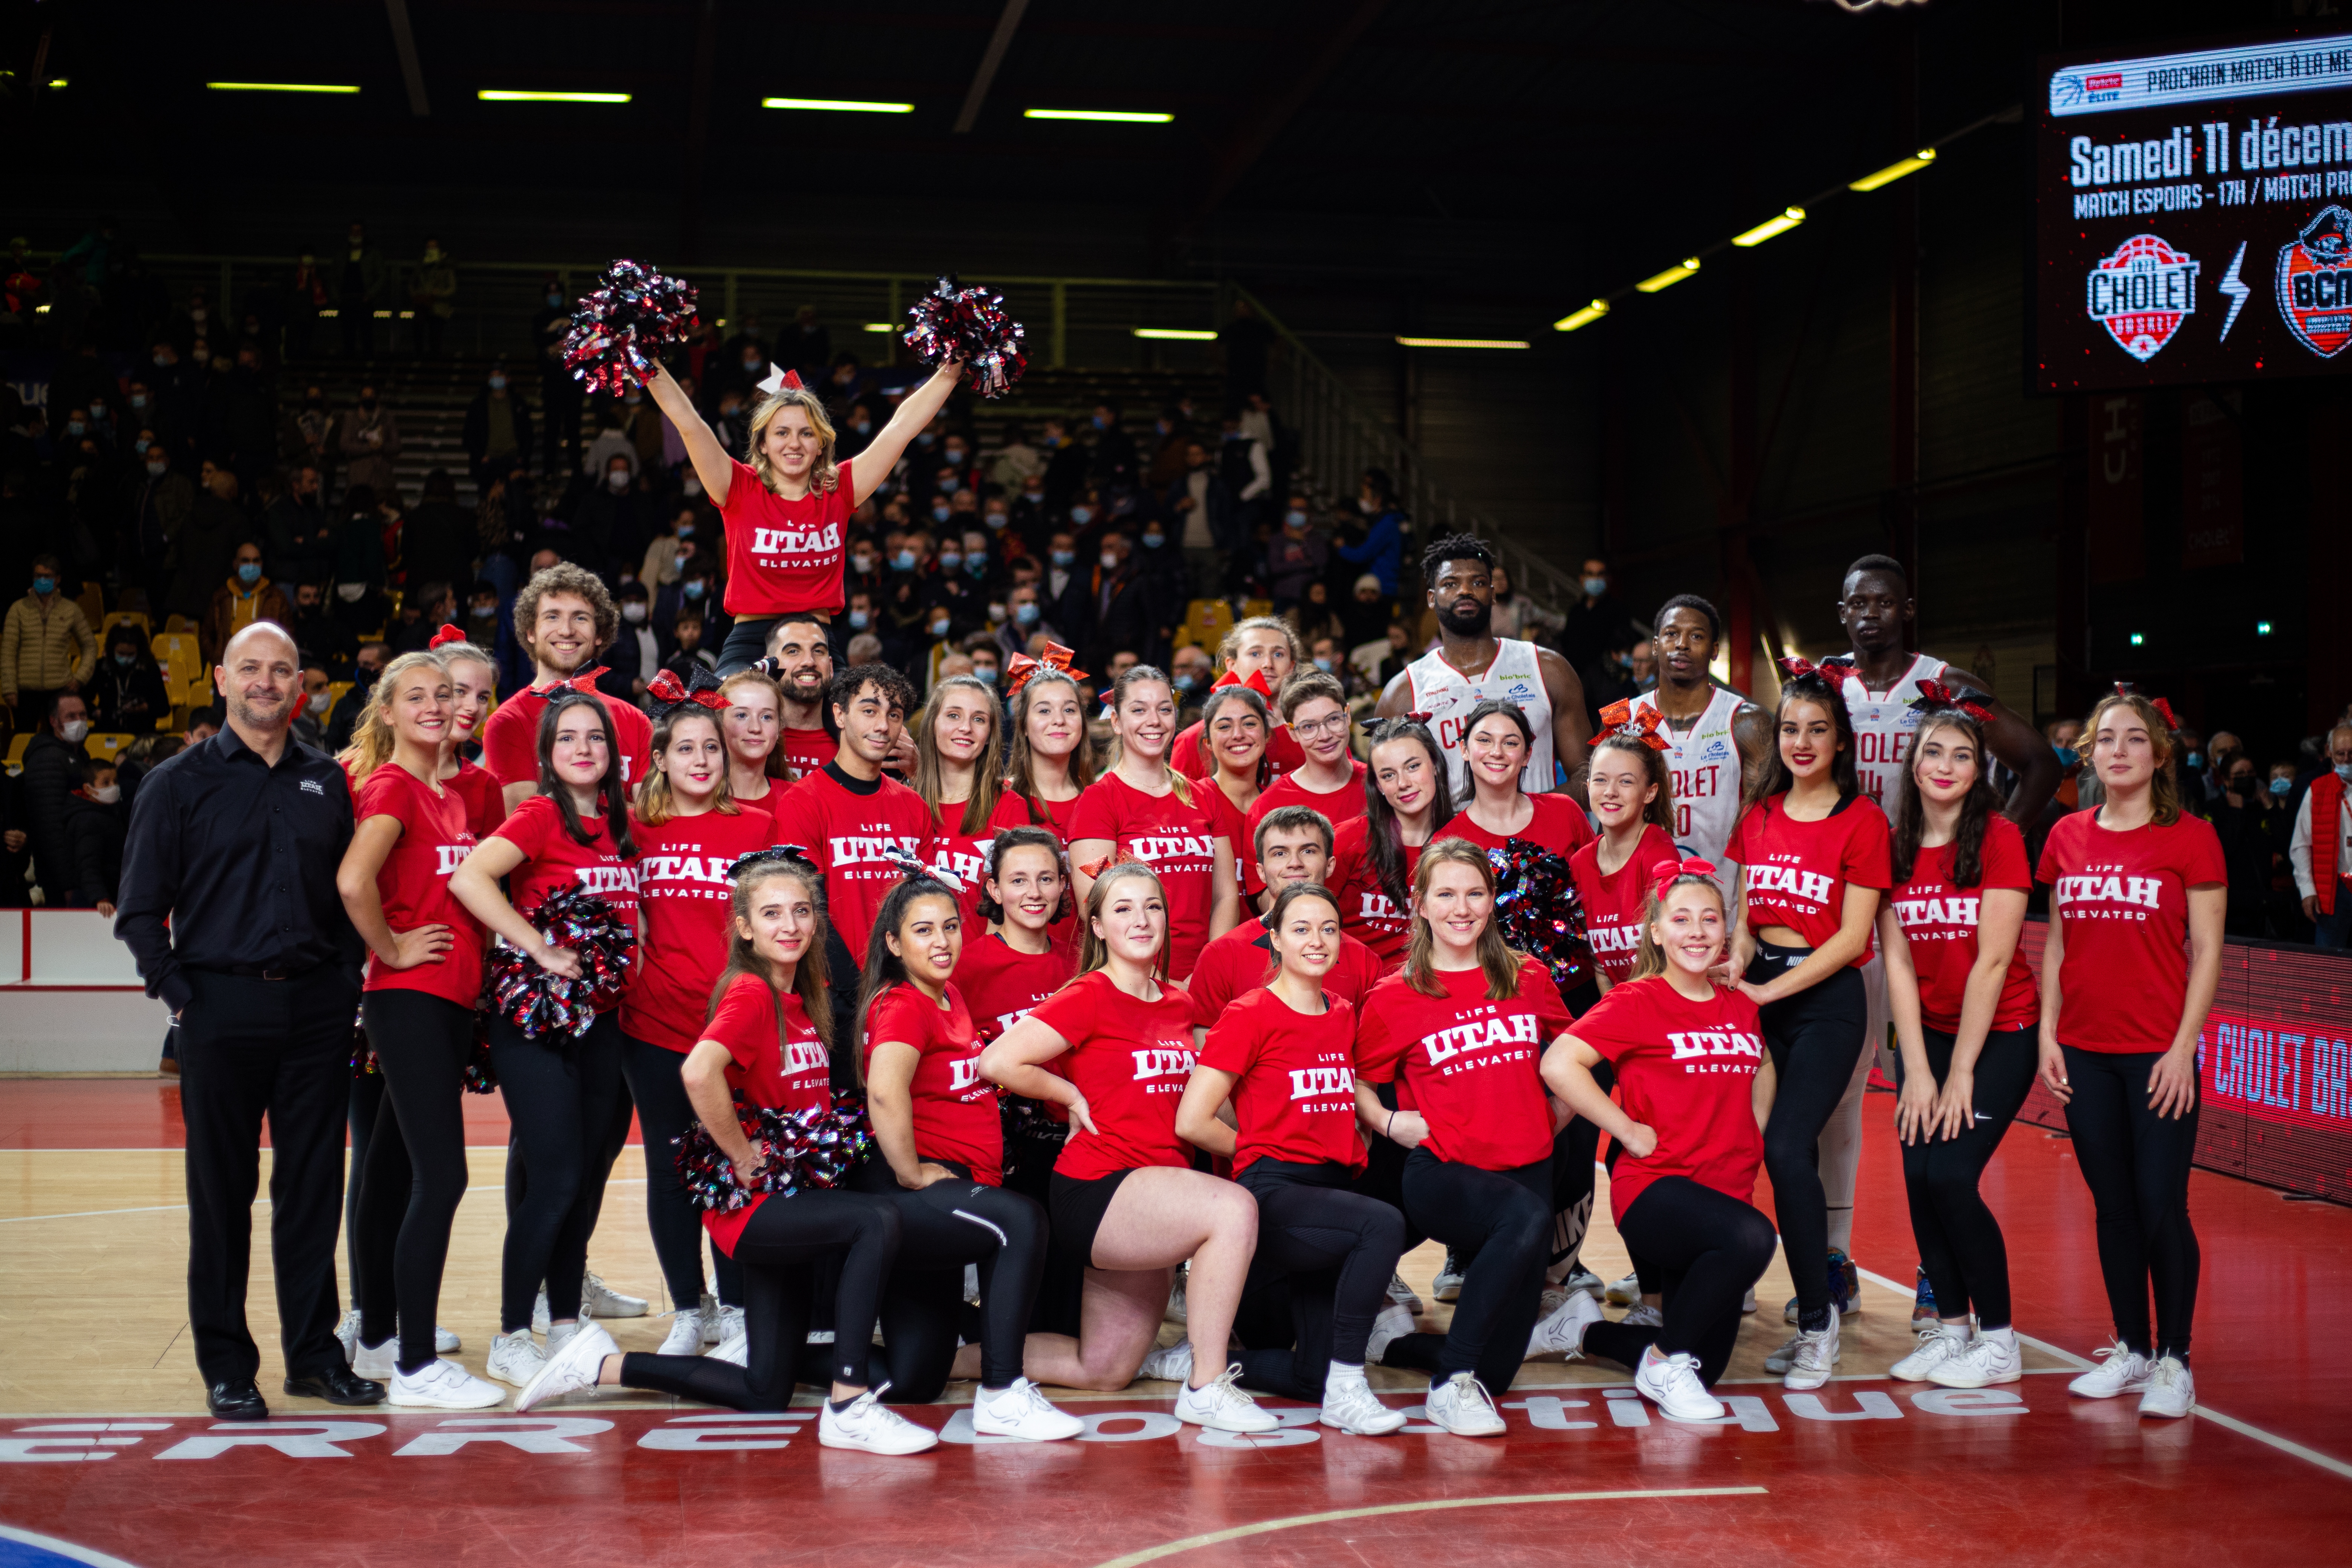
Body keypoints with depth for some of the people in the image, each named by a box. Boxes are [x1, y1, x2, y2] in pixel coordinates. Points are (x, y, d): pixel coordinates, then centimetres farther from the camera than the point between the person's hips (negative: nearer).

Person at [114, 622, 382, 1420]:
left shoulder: (328, 783, 12)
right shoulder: (179, 783, 3)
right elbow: (141, 906, 1)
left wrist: (348, 983, 4)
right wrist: (177, 992, -8)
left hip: (317, 1009, 3)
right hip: (223, 1005, -2)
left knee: (314, 1188, 6)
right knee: (223, 1193, 2)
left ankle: (314, 1352, 16)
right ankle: (226, 1365, 11)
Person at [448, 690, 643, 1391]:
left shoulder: (620, 826, 10)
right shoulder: (540, 816, -10)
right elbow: (469, 878, -25)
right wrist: (542, 950, -22)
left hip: (601, 1019, 6)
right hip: (537, 1019, -6)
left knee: (589, 1175, 10)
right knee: (555, 1179, -9)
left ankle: (566, 1322, 21)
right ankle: (510, 1338, 3)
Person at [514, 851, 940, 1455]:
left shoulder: (804, 997, 11)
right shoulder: (751, 993, -14)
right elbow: (698, 1070, -32)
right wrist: (743, 1156, -23)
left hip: (794, 1198, 9)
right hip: (750, 1205, -9)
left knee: (765, 1396, 8)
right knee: (877, 1222, -32)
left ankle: (606, 1365, 21)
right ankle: (848, 1407, -27)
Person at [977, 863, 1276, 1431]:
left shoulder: (1178, 1004, 13)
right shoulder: (1089, 998, -9)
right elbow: (997, 1062, -16)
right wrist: (1073, 1095, -7)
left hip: (1154, 1201, 8)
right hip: (1096, 1191, -8)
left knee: (1103, 1372, 14)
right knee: (1232, 1208, -32)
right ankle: (1206, 1388, -23)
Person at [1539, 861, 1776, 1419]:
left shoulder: (1740, 1005, 11)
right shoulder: (1636, 1002, -8)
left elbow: (1762, 1066, 32)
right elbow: (1558, 1064, -19)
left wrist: (1752, 1132, 15)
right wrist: (1630, 1131, -16)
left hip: (1728, 1194, 7)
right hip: (1654, 1189, -7)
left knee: (1706, 1367, 4)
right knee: (1752, 1239, -37)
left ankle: (1589, 1331, 32)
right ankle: (1663, 1363, -16)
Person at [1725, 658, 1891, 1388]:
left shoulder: (1862, 820, -4)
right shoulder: (1759, 815, 11)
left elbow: (1853, 935, -9)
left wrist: (1773, 989, -14)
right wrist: (1736, 968, -5)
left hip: (1827, 997, -5)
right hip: (1761, 988, 5)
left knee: (1785, 1148, -16)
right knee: (1787, 1151, 2)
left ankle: (1818, 1323, -5)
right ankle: (1830, 1279, 21)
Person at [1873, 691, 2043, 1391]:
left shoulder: (1999, 839, -12)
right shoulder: (1896, 847, 2)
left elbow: (1993, 960, -15)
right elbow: (1898, 961, -1)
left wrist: (1961, 1072, -15)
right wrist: (1917, 1069, -8)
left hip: (1999, 1033, -4)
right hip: (1929, 1033, 5)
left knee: (1950, 1176, -13)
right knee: (1919, 1179, -4)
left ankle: (1999, 1339, 2)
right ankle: (1950, 1325, 14)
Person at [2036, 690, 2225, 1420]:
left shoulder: (2190, 838, -3)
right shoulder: (2068, 838, 8)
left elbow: (2207, 952, -4)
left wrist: (2183, 1047, -11)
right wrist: (2048, 1033, 6)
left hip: (2159, 1052, -4)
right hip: (2085, 1052, 4)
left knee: (2162, 1208, -4)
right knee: (2113, 1208, 11)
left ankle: (2175, 1361, 8)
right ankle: (2130, 1350, 22)